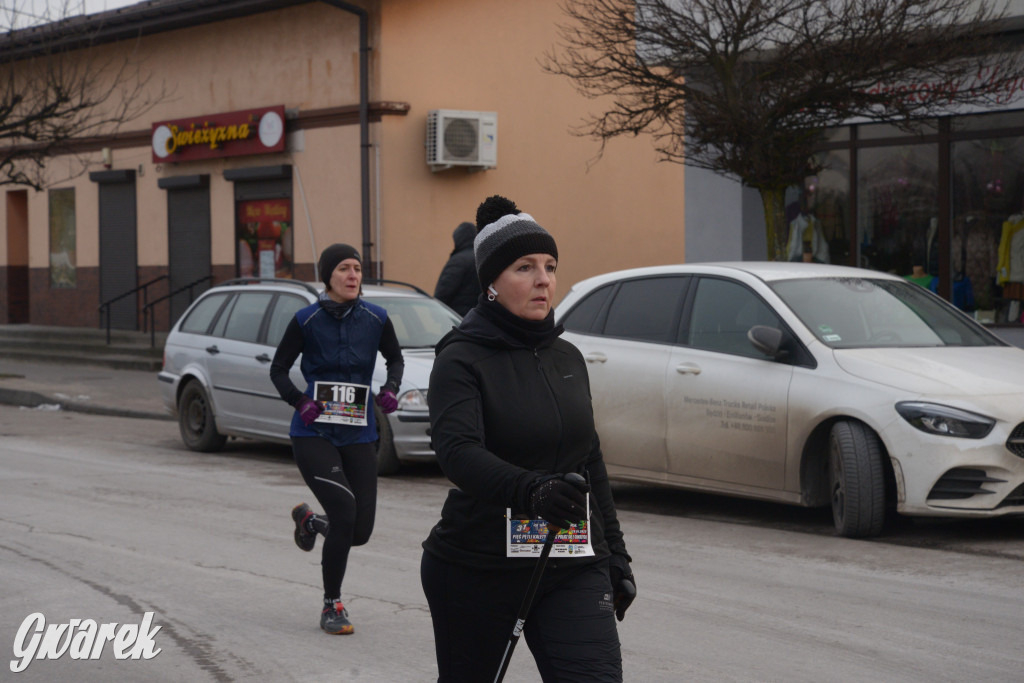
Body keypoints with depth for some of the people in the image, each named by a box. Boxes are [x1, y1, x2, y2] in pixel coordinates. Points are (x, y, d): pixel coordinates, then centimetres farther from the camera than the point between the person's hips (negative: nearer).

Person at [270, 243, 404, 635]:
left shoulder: (375, 319, 1)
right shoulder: (307, 320, -5)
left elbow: (395, 358, 19)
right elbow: (278, 369, 5)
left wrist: (391, 388, 0)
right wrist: (299, 401, -11)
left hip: (358, 436, 3)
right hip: (313, 434, -3)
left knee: (360, 531, 0)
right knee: (344, 510, -20)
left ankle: (309, 521, 37)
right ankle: (331, 606, -1)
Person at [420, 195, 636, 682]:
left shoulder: (567, 358, 11)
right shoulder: (462, 360, -9)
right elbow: (458, 452, -26)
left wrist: (614, 551, 17)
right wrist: (529, 490, -43)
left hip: (572, 568, 4)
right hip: (477, 569, -4)